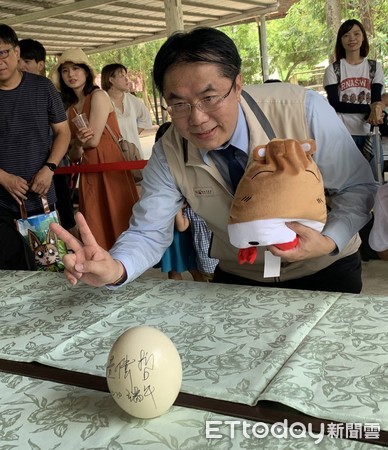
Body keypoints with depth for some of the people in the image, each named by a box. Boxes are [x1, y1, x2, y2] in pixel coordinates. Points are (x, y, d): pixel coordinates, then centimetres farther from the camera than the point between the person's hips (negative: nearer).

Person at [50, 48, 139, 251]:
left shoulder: (99, 96, -4)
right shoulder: (69, 108, 16)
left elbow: (94, 140, -12)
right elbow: (73, 154, 12)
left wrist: (75, 141, 7)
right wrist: (77, 145, -11)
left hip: (110, 170, -6)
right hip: (88, 175, 6)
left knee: (118, 226, -3)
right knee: (97, 232, 8)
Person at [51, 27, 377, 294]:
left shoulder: (304, 111, -26)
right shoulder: (168, 155, -17)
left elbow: (358, 188, -14)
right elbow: (148, 233, -15)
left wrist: (329, 242, -32)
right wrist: (115, 269, -37)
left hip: (325, 269, -2)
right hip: (239, 278, 2)